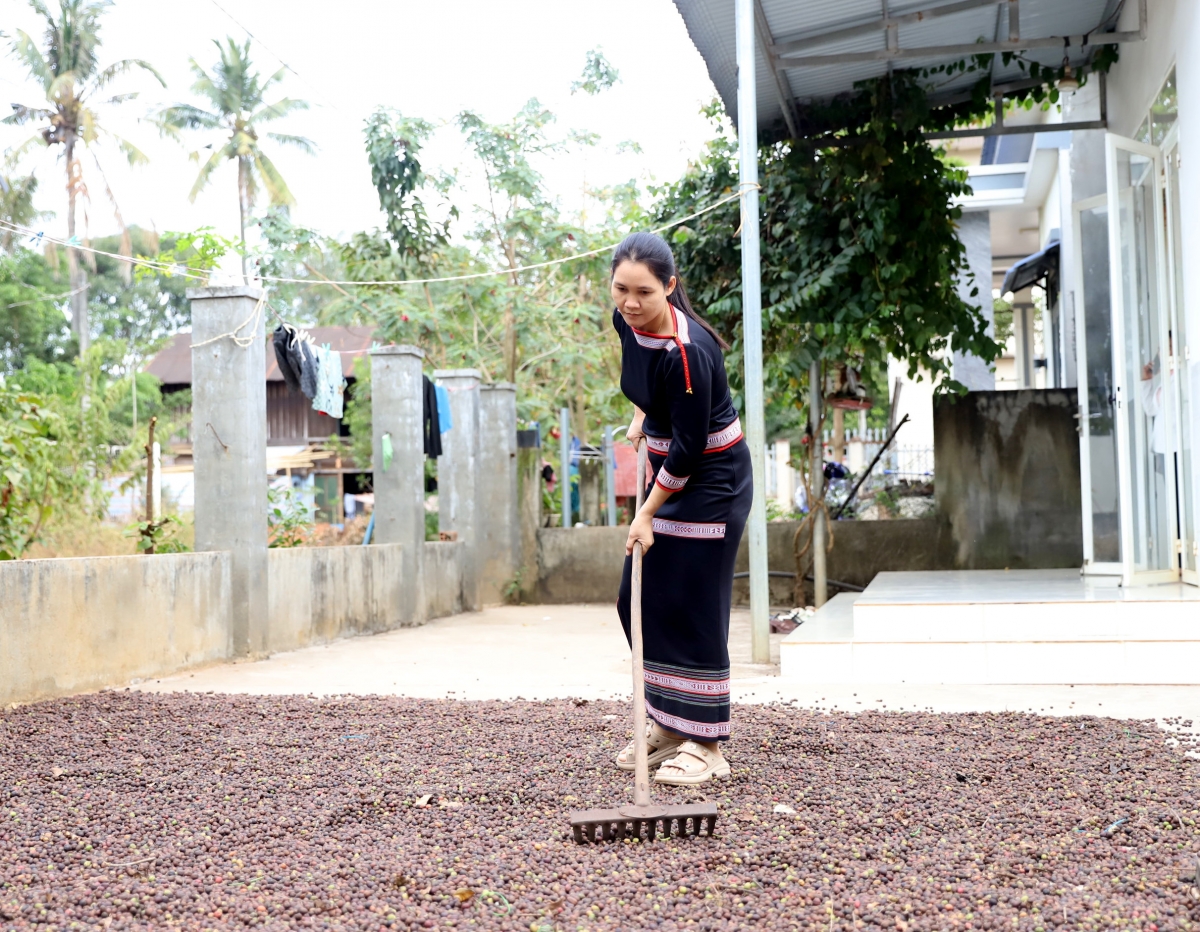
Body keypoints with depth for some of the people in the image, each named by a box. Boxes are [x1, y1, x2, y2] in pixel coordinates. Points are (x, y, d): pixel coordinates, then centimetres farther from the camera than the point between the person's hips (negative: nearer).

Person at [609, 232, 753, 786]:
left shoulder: (688, 352, -29)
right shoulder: (627, 322, -5)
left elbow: (688, 448, -23)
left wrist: (648, 514, -17)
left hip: (712, 479, -9)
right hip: (668, 470, 9)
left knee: (693, 606, -8)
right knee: (640, 600, 9)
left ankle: (704, 745, 1)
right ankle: (667, 725, 21)